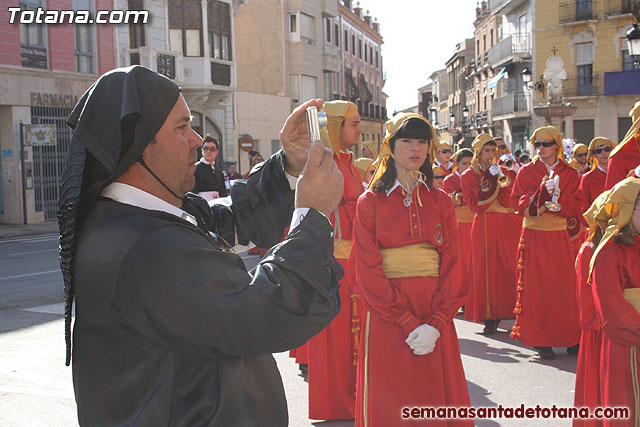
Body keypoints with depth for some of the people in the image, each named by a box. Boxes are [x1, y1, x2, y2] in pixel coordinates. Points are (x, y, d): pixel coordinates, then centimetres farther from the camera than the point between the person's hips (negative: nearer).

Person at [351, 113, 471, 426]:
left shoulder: (440, 201, 8)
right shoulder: (370, 202, 0)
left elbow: (452, 266, 2)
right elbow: (368, 273, -7)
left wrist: (436, 323, -11)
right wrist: (409, 323, -14)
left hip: (435, 317, 3)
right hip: (386, 316, -2)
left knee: (437, 400, 8)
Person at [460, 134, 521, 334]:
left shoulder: (505, 172, 13)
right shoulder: (468, 176, 7)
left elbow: (509, 201, 1)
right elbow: (476, 204, -7)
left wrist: (500, 178, -11)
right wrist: (492, 180, -11)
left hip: (508, 225, 2)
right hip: (484, 226, -2)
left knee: (510, 266, -4)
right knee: (487, 269, -5)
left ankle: (514, 308, 5)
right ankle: (490, 317, 0)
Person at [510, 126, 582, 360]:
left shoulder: (570, 174, 8)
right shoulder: (526, 171, 5)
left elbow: (576, 206, 3)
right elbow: (517, 202, -3)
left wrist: (559, 198, -16)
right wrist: (541, 192, -17)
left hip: (560, 237, 1)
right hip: (533, 235, -1)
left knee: (565, 286, -1)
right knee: (537, 287, -3)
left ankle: (570, 337, 12)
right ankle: (541, 340, 3)